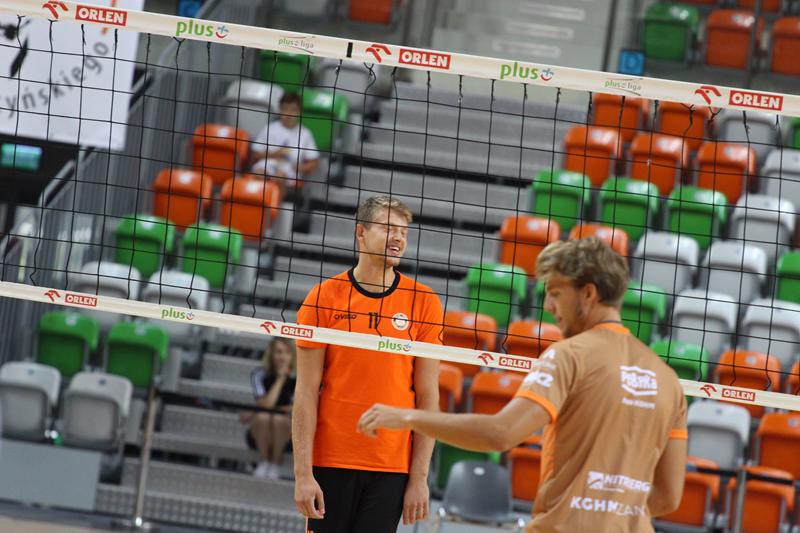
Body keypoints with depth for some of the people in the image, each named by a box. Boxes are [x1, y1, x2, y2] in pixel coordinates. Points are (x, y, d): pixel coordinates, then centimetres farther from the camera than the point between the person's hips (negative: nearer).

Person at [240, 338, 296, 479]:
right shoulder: (260, 374, -10)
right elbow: (265, 404, -22)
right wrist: (280, 377, -22)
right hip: (260, 435, 0)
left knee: (278, 419, -33)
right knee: (263, 417, -33)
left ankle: (275, 464, -14)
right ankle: (263, 462, -14)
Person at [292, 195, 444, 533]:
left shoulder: (424, 303, 3)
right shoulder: (324, 297, 1)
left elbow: (428, 397, 3)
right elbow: (306, 393, 0)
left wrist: (419, 477, -2)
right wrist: (303, 472, -7)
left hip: (392, 467, 0)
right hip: (330, 463, 0)